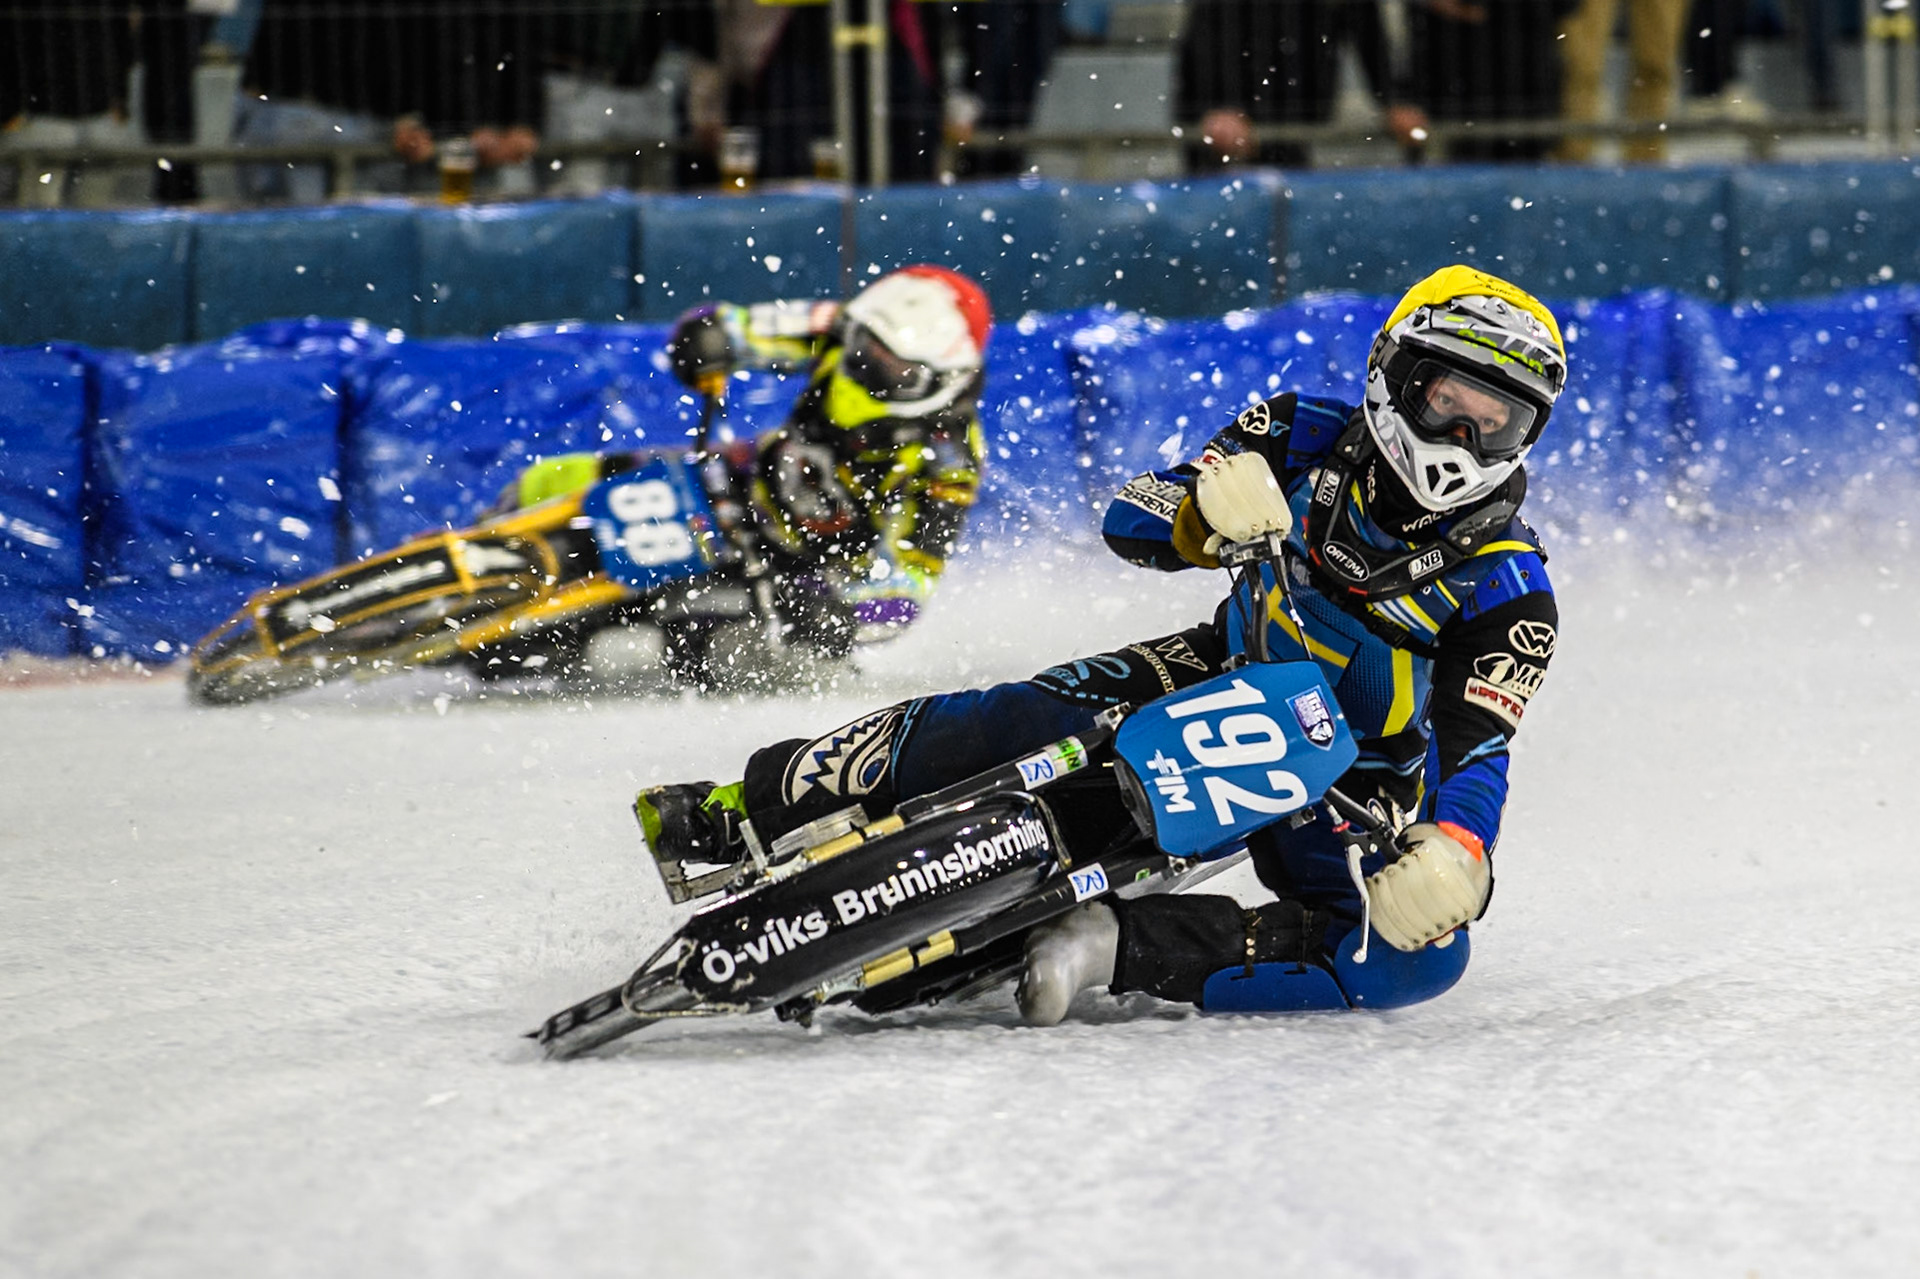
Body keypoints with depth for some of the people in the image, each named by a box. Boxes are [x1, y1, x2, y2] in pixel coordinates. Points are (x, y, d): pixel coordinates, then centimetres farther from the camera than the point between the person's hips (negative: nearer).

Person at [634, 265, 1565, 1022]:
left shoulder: (1509, 594, -15)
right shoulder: (1306, 442, -8)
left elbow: (1476, 754, -24)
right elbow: (1128, 519, -8)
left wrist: (1454, 857, -48)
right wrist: (1206, 512, -33)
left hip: (1357, 779, -2)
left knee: (1418, 956, -32)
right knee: (1022, 719, -25)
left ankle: (1112, 945, -37)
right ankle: (754, 810, -13)